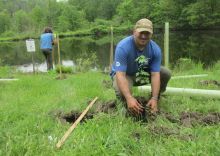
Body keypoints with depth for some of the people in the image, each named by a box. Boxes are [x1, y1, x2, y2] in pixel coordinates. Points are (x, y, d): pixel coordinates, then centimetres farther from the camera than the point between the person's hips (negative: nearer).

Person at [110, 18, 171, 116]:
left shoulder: (155, 49, -20)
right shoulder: (123, 47, -32)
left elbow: (155, 75, -22)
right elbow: (120, 75, -38)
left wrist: (154, 99, -35)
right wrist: (129, 98, -51)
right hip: (125, 74, -4)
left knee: (166, 73, -17)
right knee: (122, 93, -36)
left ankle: (156, 98, 10)